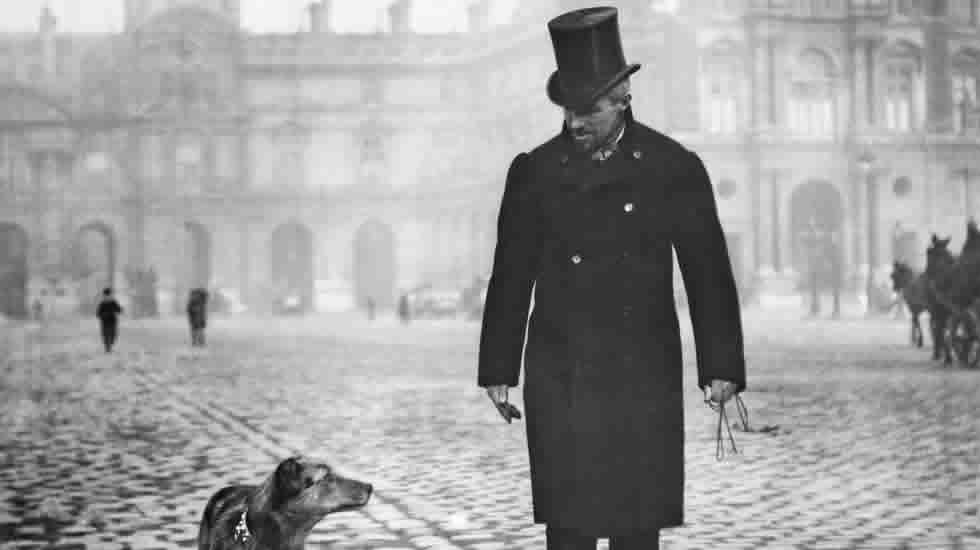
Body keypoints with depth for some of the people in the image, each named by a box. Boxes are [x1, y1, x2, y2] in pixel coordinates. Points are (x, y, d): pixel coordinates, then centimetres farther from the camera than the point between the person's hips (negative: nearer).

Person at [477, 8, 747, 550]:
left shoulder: (676, 168, 1)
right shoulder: (534, 171, 3)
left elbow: (709, 274, 2)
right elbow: (511, 276, 7)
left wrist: (720, 367, -4)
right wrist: (498, 370, 5)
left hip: (645, 381, 0)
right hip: (560, 381, 0)